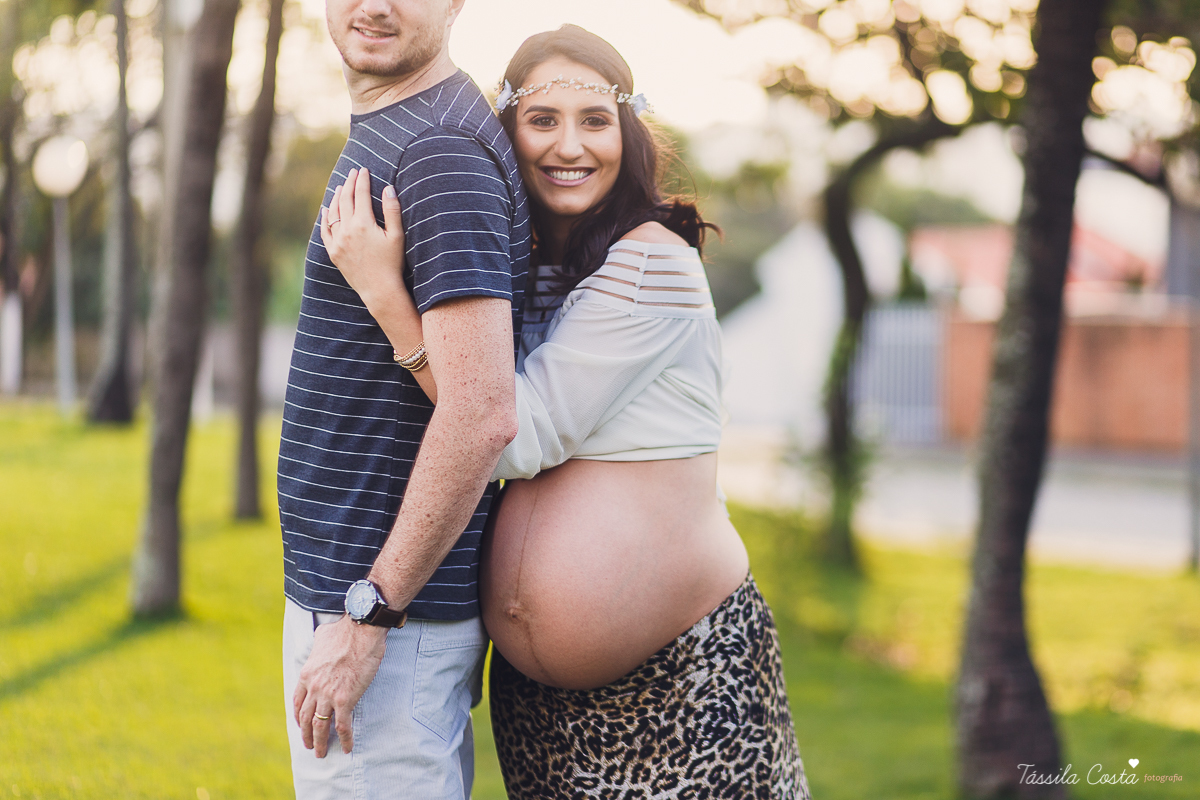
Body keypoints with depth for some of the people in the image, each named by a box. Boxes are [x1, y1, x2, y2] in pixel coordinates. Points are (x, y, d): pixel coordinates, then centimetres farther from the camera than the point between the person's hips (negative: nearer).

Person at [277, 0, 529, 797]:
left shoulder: (443, 152, -17)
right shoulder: (385, 136, 14)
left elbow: (481, 414, -25)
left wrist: (368, 614, -21)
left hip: (390, 610, -10)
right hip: (344, 589, 10)